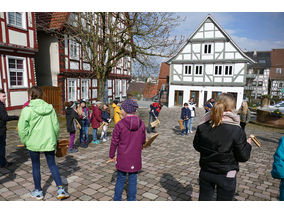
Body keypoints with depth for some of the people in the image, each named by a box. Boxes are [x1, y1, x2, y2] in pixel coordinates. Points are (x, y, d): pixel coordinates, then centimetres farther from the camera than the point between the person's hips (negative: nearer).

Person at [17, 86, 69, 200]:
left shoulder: (27, 110, -12)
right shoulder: (50, 108, -3)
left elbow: (22, 129, -10)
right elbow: (56, 126, 0)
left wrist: (25, 141, 6)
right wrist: (54, 139, 14)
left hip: (33, 143, -2)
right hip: (49, 142, 3)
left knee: (36, 167, 15)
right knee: (52, 165, 14)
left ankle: (38, 192, 29)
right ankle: (60, 189, 12)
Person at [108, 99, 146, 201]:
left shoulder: (120, 125, -16)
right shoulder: (141, 124, -6)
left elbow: (114, 142, -7)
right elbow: (143, 140, 6)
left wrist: (111, 156, 7)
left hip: (122, 158, -1)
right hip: (136, 158, 2)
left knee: (120, 179, 16)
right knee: (133, 180, 15)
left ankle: (117, 199, 31)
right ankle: (131, 199, 27)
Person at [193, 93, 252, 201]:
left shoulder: (202, 126, -11)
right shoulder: (236, 130, -21)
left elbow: (196, 146, 2)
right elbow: (243, 157, -12)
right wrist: (248, 144, 6)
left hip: (205, 172, 3)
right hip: (226, 176, -2)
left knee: (204, 198, 21)